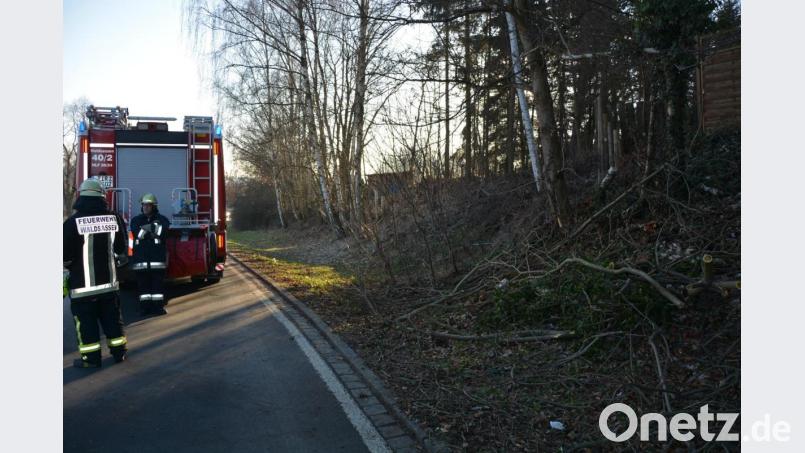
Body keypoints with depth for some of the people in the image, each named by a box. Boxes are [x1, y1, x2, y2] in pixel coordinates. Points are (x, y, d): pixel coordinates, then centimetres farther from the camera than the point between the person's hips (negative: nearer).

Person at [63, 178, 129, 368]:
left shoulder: (73, 222, -13)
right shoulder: (115, 219, -1)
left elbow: (66, 256, -10)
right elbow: (121, 251, 9)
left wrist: (66, 268, 9)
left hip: (82, 284, -4)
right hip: (109, 282, 4)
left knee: (86, 322, 6)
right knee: (112, 318, 14)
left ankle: (91, 358, 11)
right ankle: (119, 352, 22)